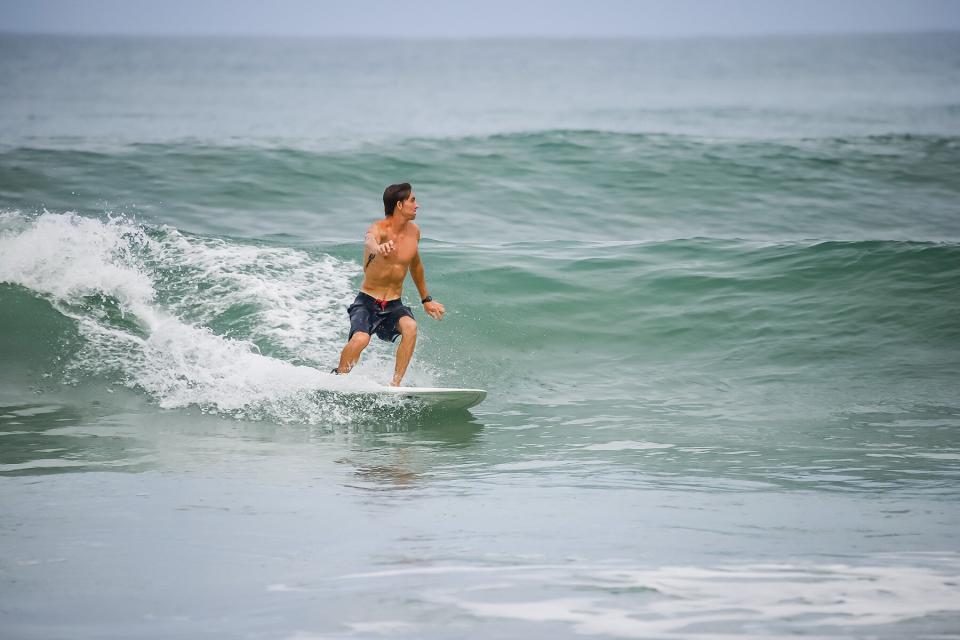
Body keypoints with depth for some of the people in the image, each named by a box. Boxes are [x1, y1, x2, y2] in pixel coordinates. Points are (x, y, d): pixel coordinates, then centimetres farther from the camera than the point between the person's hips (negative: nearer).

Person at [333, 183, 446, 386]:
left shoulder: (413, 232, 4)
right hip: (367, 302, -4)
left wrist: (426, 300, 31)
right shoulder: (378, 229, -16)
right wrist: (378, 248, -68)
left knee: (410, 327, -28)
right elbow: (369, 241, -43)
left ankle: (395, 383, -24)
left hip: (394, 305, 4)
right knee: (360, 339, -30)